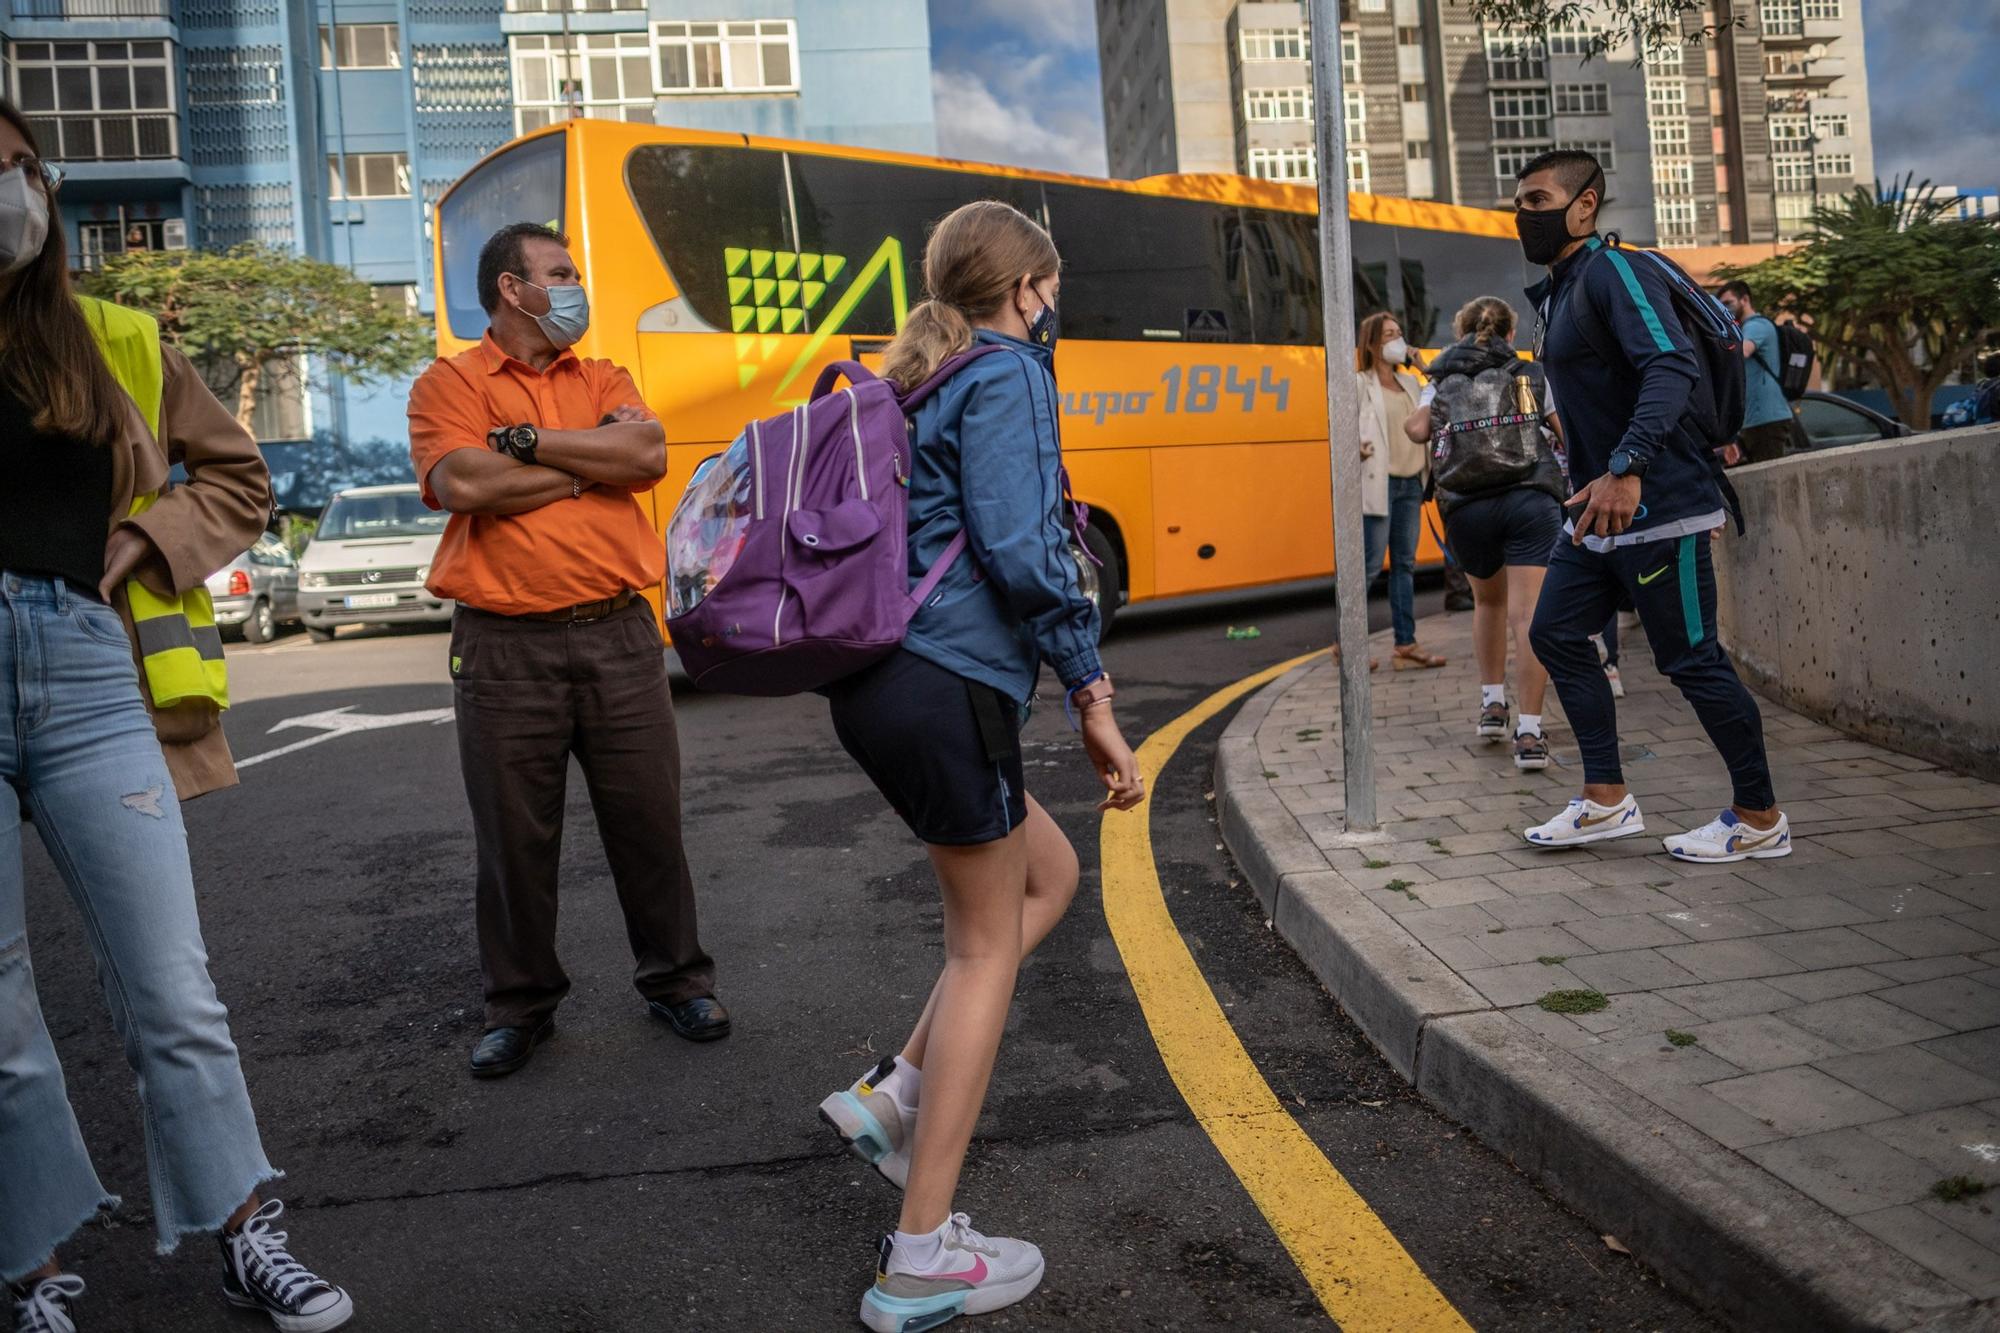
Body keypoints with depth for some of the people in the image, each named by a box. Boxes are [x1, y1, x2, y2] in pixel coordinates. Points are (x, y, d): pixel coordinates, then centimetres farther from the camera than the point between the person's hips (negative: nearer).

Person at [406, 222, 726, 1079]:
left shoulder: (601, 380, 14)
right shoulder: (449, 385, 4)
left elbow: (649, 453, -6)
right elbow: (461, 484, -15)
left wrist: (528, 442, -9)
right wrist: (593, 460, -6)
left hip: (618, 634, 3)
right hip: (506, 647, -2)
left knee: (648, 820, 9)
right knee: (514, 837, 8)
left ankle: (676, 981, 25)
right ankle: (520, 1007, 25)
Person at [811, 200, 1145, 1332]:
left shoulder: (917, 382, 20)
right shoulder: (1008, 377, -6)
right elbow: (1020, 549, -18)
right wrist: (1093, 695, -12)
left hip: (879, 678, 9)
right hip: (949, 686, -9)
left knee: (1049, 875, 21)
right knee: (989, 944, 2)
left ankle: (896, 1095, 15)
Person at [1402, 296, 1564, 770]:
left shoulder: (1442, 382, 15)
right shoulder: (1534, 376, 15)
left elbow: (1418, 430, -1)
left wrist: (1410, 424, 22)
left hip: (1467, 508, 2)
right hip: (1531, 500, -2)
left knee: (1489, 601, 26)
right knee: (1528, 614, -8)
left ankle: (1492, 703, 26)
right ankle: (1528, 733, -16)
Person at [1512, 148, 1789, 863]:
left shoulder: (1614, 271, -13)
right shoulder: (1557, 292, 17)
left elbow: (1672, 366, -28)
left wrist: (1627, 468, -38)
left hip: (1657, 505, -10)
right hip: (1598, 508, 10)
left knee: (1690, 659, -3)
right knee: (1557, 633, 9)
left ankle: (1760, 818, 12)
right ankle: (1607, 800, 16)